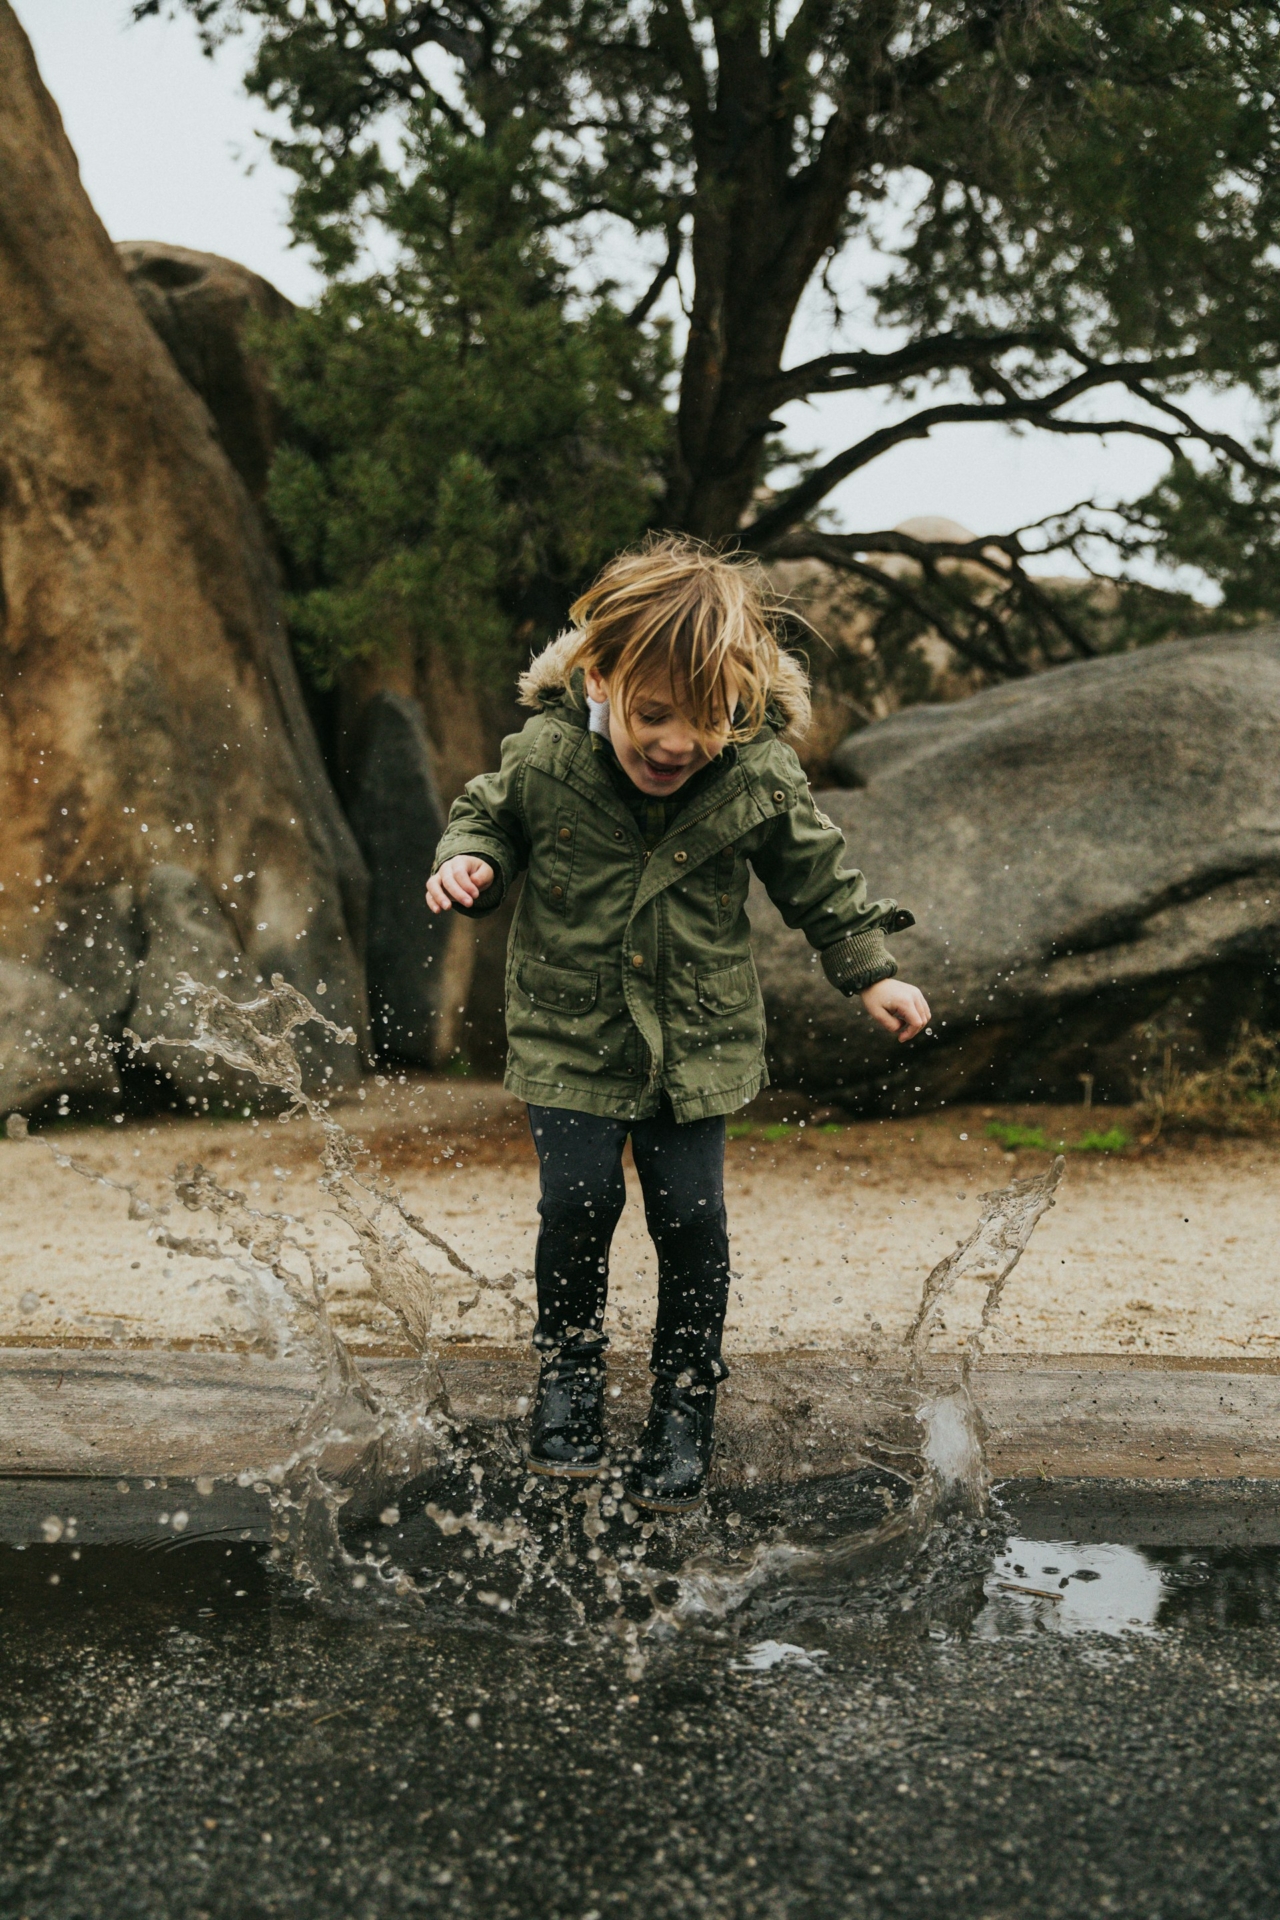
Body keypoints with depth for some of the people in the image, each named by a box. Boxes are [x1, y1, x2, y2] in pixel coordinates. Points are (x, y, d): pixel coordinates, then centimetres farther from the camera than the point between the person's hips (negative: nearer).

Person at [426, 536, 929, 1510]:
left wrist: (871, 971, 2)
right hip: (570, 1033, 0)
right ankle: (571, 1368, 20)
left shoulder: (762, 777, -14)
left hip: (701, 1038, 0)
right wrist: (467, 862, -14)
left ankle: (686, 1401, 19)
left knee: (691, 1215, -2)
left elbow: (818, 877, 2)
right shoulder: (543, 757, -16)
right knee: (579, 1201, -8)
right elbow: (489, 814, 6)